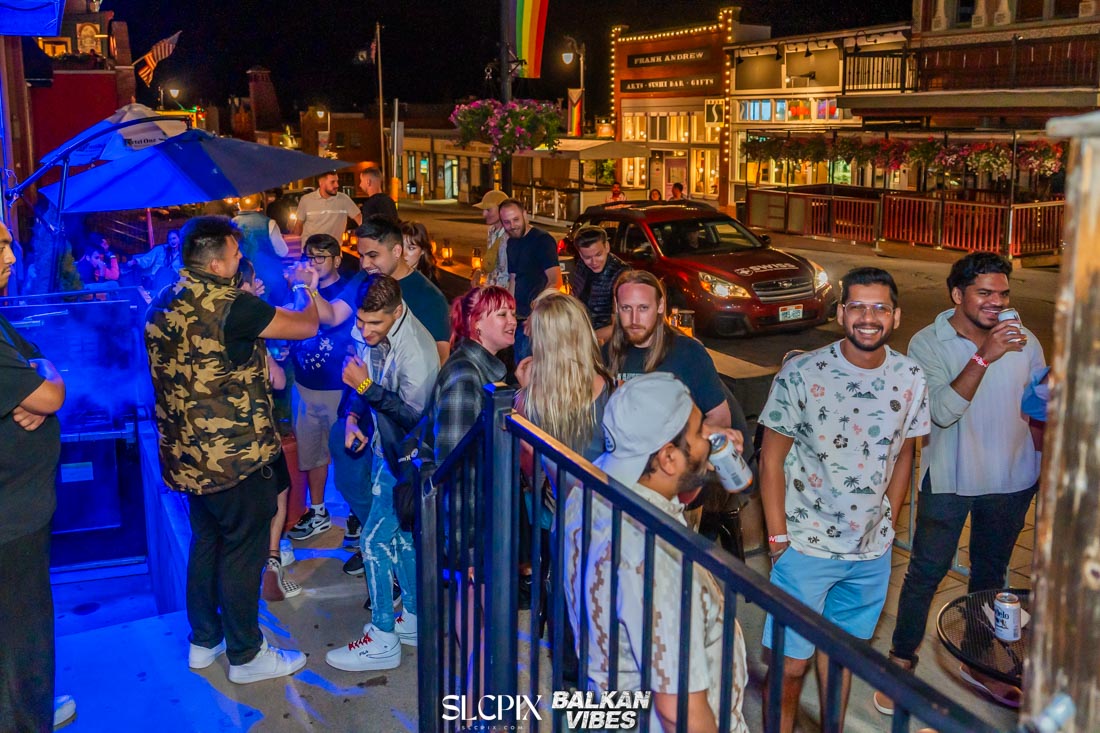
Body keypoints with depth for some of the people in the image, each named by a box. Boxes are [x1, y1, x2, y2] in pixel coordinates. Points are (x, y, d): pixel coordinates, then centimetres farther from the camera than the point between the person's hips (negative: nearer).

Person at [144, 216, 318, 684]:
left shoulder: (162, 306, 3)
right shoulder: (233, 306, -22)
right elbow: (307, 326, -12)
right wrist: (305, 293, 9)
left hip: (188, 454, 8)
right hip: (236, 455, -8)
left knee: (206, 542, 22)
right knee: (242, 552, 6)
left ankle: (204, 641, 36)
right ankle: (246, 655, 20)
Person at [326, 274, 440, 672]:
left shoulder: (415, 350, -28)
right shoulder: (376, 336, -1)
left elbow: (414, 414, -27)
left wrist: (365, 386, -28)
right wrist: (353, 416, -1)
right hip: (385, 449, 9)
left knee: (375, 540, -4)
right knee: (400, 534, 18)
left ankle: (382, 641, 8)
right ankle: (413, 619, 33)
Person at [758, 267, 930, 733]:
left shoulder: (911, 379, -3)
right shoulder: (801, 374, -15)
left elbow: (903, 454, 11)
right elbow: (771, 459, -9)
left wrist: (886, 525, 10)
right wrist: (778, 538, -9)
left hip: (872, 551, 4)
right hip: (806, 548, -3)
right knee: (791, 664, 2)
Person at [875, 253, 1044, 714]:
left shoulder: (1023, 341, -3)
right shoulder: (928, 343, -13)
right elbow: (942, 412, -25)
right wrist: (984, 357, -32)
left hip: (1012, 479, 4)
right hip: (949, 479, -3)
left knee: (991, 571, 18)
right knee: (926, 572, 3)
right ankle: (901, 662, 20)